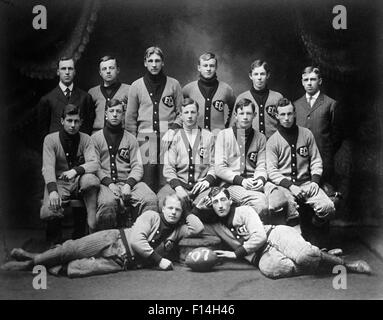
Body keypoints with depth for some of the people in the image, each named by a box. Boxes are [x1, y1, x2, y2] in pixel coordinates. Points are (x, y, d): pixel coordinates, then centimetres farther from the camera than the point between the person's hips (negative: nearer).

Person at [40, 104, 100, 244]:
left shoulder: (85, 139, 1)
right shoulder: (50, 139, -3)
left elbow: (94, 164, -10)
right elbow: (48, 167, -14)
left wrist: (76, 170, -30)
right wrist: (52, 190, -31)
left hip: (79, 180, 1)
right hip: (58, 181, -1)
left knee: (90, 179, -35)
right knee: (49, 212, -28)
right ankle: (54, 240, 7)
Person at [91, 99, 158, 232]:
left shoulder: (130, 139, 19)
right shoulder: (96, 138, 14)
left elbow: (137, 166, 9)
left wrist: (129, 184, -10)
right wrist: (109, 183, -14)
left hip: (128, 182, 2)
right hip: (105, 183, -2)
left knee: (151, 200, -29)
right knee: (108, 203, -37)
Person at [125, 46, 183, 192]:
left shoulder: (174, 84, 9)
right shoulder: (136, 86, 10)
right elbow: (130, 117, 11)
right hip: (145, 140, 0)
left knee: (166, 184, -2)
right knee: (146, 185, -2)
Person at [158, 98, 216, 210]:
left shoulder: (208, 136, 13)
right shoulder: (174, 137, 10)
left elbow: (214, 165, 10)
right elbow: (168, 168, 3)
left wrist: (207, 181, -11)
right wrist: (178, 187, -14)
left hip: (201, 185, 0)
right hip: (178, 183, 0)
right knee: (162, 199, -32)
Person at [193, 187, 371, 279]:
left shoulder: (244, 211, 6)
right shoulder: (216, 226, 20)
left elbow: (259, 236, -7)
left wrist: (236, 253, -8)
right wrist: (198, 209, 11)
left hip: (275, 235, -2)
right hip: (261, 256, 3)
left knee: (304, 256, -37)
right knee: (272, 269, -38)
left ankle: (343, 263, -6)